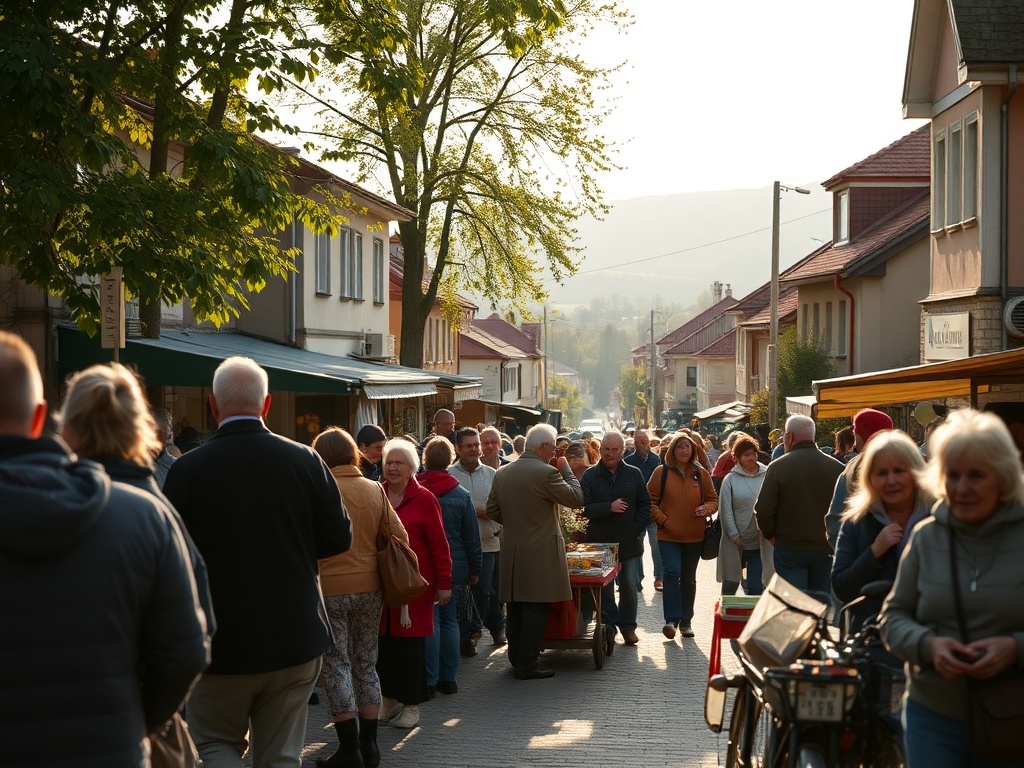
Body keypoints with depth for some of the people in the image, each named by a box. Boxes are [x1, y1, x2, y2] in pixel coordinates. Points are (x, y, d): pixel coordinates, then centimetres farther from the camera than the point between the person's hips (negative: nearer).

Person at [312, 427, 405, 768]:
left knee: (336, 665, 2)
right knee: (366, 664, 13)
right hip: (369, 587, 4)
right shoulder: (375, 490, 2)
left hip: (328, 588, -4)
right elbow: (400, 537, 3)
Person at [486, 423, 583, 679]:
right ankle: (527, 665, -1)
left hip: (511, 550, 7)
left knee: (515, 608, 13)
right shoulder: (546, 473, -15)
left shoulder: (503, 473, 6)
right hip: (540, 551, -7)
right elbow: (576, 498, -8)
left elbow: (492, 510, 12)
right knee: (536, 609, -2)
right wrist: (566, 470, 2)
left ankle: (516, 659, 21)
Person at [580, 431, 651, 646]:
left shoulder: (634, 474, 5)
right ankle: (609, 626, 14)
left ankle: (628, 626, 16)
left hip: (629, 542, 1)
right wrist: (609, 507, -21)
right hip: (600, 542, -1)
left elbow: (645, 505, 7)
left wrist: (636, 530, -5)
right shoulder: (590, 476, -1)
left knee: (629, 586, 4)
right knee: (604, 587, 4)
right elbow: (584, 508, -9)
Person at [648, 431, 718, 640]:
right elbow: (650, 500, 1)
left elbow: (713, 499, 12)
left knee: (689, 579, 11)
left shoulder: (701, 473, 6)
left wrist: (707, 509, -10)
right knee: (672, 572, -20)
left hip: (694, 536, 3)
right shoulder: (661, 472, -1)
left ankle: (686, 621, 22)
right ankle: (672, 620, -19)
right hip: (668, 535, -3)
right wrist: (662, 520, -11)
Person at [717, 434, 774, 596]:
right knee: (730, 585, 13)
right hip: (735, 542, 0)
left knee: (756, 588, 0)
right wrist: (734, 536, -8)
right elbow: (725, 510, -2)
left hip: (760, 542, 0)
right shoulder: (731, 479, -1)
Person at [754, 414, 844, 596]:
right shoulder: (836, 467, -4)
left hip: (789, 548, -2)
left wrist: (770, 535, 5)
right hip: (825, 550, 3)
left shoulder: (778, 467, -11)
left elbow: (763, 510, -12)